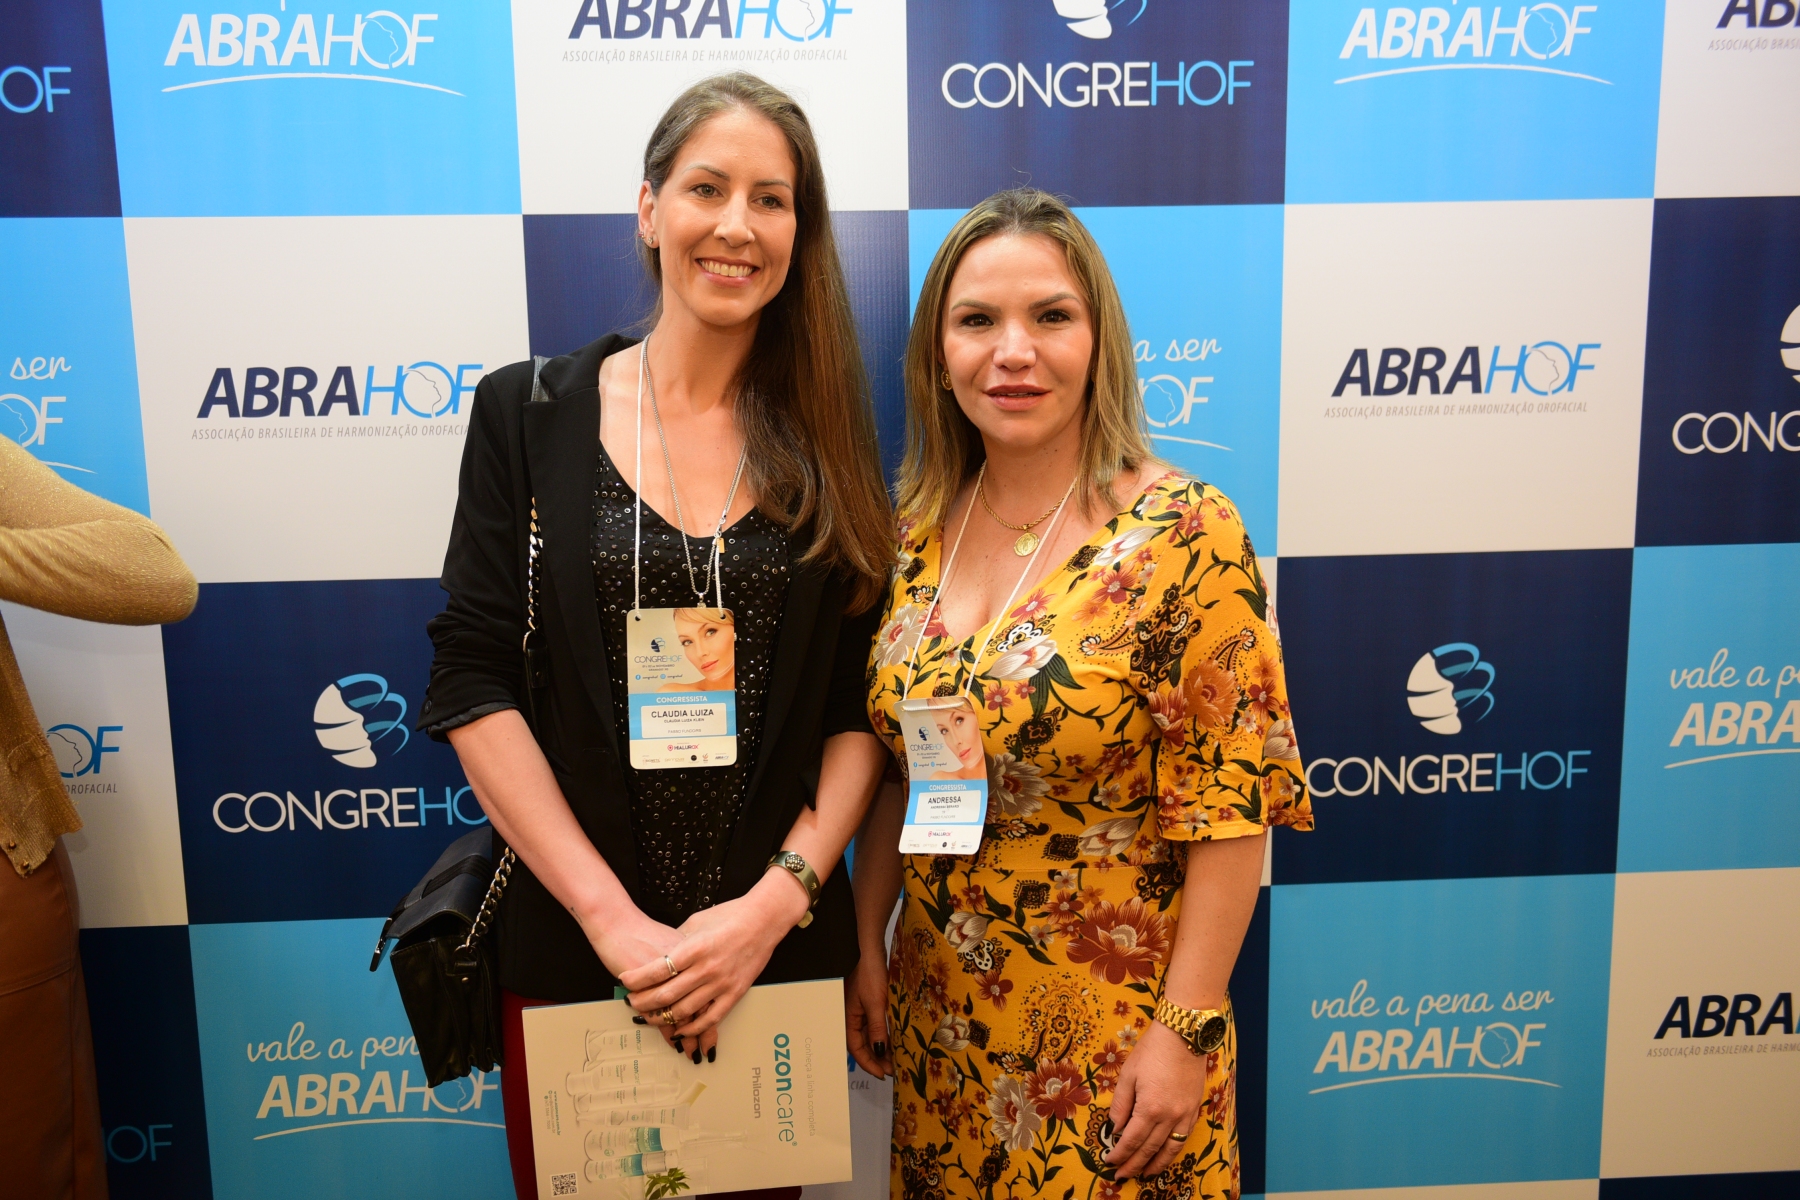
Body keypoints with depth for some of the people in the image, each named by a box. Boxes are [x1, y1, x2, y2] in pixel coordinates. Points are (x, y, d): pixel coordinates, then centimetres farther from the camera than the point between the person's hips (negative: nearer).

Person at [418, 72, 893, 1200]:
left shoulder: (827, 446, 2)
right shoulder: (531, 413, -2)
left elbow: (861, 710, 0)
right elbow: (473, 682, -7)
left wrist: (777, 902, -13)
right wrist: (612, 916, -14)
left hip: (779, 944, 1)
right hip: (570, 940, -1)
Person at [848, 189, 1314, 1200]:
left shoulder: (1183, 533, -16)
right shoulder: (917, 532, -1)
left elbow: (1231, 805, -15)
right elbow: (892, 770, 7)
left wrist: (1186, 1030, -15)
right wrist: (866, 950, 8)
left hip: (1115, 1019, -4)